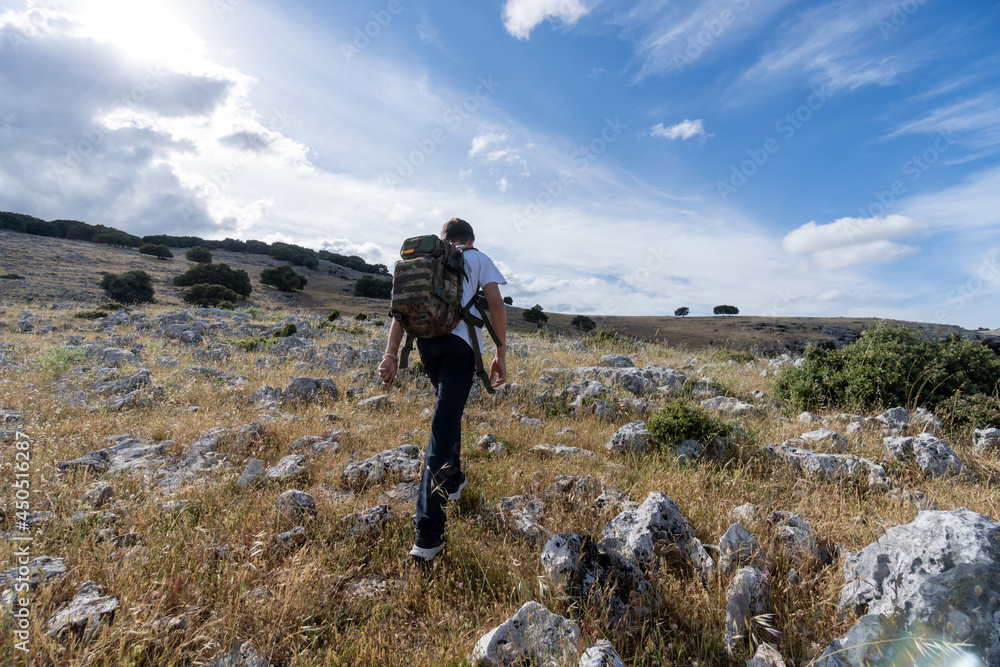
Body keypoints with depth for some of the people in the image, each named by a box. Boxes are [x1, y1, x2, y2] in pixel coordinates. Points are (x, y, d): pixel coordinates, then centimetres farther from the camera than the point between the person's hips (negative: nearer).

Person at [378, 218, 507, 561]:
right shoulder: (478, 258, 16)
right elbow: (496, 304, 1)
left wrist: (391, 354, 11)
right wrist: (501, 354, 2)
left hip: (425, 340, 5)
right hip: (460, 342, -4)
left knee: (448, 409, 28)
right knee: (443, 428, -6)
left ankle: (453, 480, 42)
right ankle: (427, 531, -8)